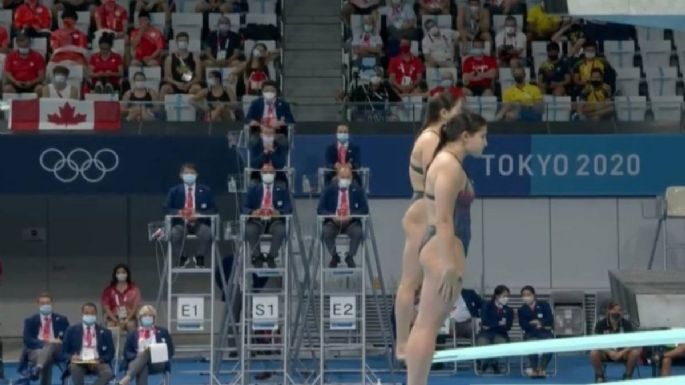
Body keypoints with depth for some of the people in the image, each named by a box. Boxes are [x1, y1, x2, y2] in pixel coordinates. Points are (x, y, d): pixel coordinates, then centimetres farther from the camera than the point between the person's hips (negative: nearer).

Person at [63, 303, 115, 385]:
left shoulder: (104, 332, 12)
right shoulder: (72, 330, 10)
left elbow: (110, 353, 9)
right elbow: (64, 351, 10)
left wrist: (100, 360, -13)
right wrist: (71, 357, -13)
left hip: (98, 363, 1)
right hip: (78, 362, -1)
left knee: (108, 373, -32)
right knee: (75, 367, -37)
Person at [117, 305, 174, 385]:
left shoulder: (162, 332, 20)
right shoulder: (133, 334, 20)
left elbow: (170, 351, 14)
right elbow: (127, 353, 12)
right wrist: (138, 356, -10)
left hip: (158, 363, 0)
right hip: (137, 363, 0)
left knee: (147, 351, -36)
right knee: (143, 368, -40)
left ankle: (127, 378, -54)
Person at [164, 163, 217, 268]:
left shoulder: (205, 191, 8)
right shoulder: (174, 191, 9)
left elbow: (213, 209, 3)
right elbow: (167, 208, 3)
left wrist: (199, 214, -17)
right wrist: (178, 212, -20)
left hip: (200, 222, 0)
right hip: (181, 222, 0)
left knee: (206, 233, -34)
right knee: (174, 234, -33)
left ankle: (200, 257, -4)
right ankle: (182, 258, -5)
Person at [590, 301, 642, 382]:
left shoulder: (626, 324, -12)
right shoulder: (600, 324, -14)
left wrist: (622, 352, -32)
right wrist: (610, 352, -33)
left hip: (622, 352, 1)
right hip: (607, 352, -1)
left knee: (636, 352, -30)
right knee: (594, 353, -33)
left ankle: (628, 375, -3)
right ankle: (600, 376, -3)